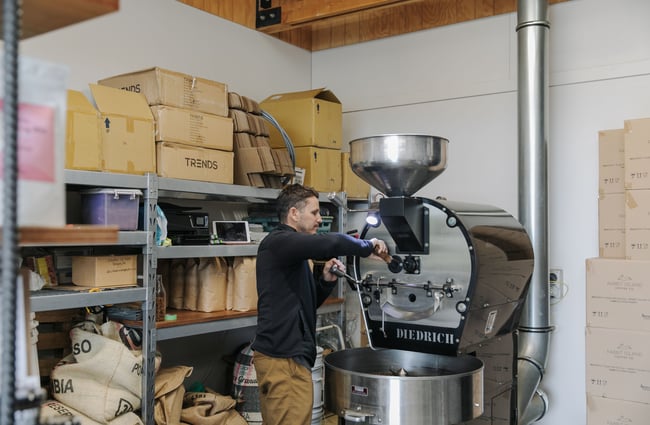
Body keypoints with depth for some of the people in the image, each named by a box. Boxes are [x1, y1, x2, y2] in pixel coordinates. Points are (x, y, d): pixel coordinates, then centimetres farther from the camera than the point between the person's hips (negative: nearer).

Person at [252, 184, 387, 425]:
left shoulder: (292, 251, 20)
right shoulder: (279, 242, -12)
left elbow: (307, 302, 21)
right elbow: (331, 243, -29)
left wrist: (325, 280, 3)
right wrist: (367, 247, -12)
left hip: (286, 354, 10)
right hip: (284, 358, -10)